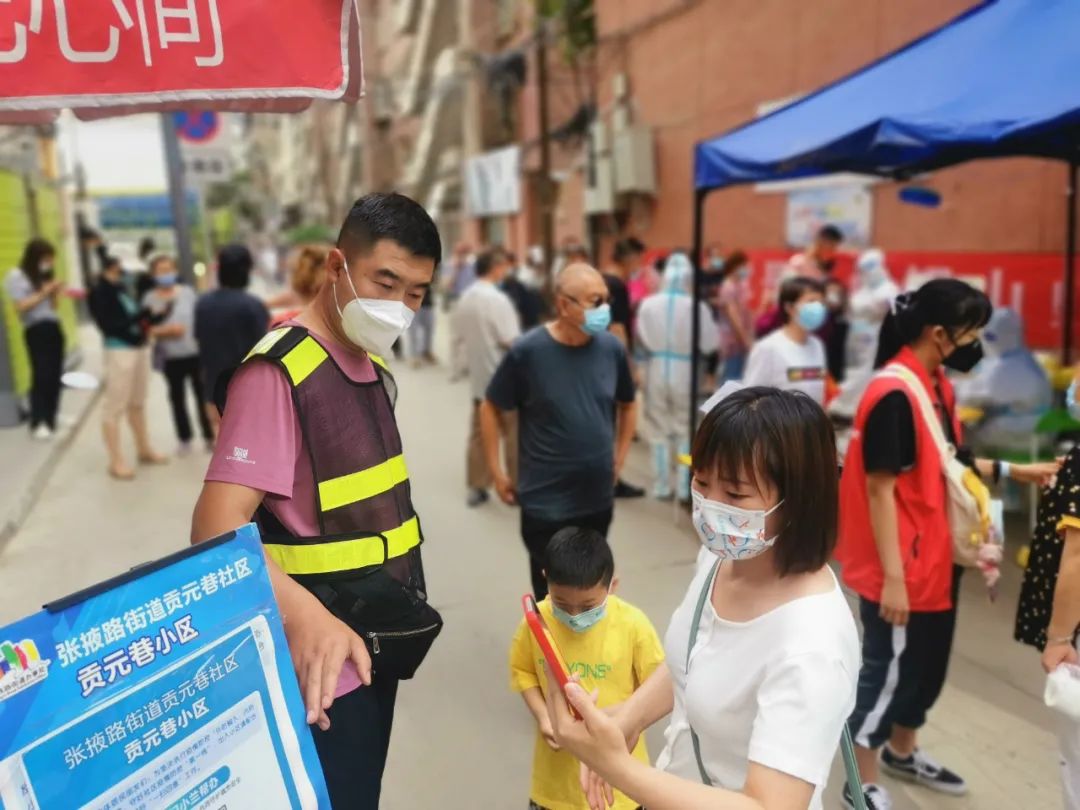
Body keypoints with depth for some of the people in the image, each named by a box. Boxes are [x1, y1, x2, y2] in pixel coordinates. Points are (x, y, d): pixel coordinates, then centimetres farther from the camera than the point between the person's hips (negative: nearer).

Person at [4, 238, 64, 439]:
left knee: (55, 374, 4)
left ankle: (52, 416, 15)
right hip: (36, 330, -6)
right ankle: (38, 423, -10)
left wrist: (55, 294, 1)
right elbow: (20, 306, -10)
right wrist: (43, 293, -11)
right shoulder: (16, 276, -2)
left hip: (54, 327, 6)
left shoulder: (45, 276, 18)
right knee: (41, 374, -12)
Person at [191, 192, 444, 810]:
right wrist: (303, 615, -42)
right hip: (324, 661, -9)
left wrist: (397, 615, 16)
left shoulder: (375, 368, 8)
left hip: (374, 648, 9)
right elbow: (218, 527, -27)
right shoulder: (278, 371, -20)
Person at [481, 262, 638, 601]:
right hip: (546, 502, -4)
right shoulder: (527, 351, -15)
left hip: (598, 499, 4)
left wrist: (620, 457, 9)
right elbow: (490, 409, -4)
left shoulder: (611, 348, -4)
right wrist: (497, 471, -4)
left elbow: (627, 405, 13)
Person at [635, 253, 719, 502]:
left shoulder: (648, 304, -8)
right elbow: (709, 343, -7)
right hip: (685, 371, -2)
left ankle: (662, 486, 18)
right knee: (686, 431, 11)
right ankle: (685, 487, 14)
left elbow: (642, 340, 3)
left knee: (659, 430, 12)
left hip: (657, 370, 2)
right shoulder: (696, 306, -15)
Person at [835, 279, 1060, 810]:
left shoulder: (937, 384, 7)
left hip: (936, 560, 9)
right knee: (889, 669, 6)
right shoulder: (893, 395, -23)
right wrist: (892, 576, -22)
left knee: (927, 663, 23)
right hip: (902, 568, -9)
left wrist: (1010, 471, 10)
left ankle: (902, 752, 46)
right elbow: (880, 488, -23)